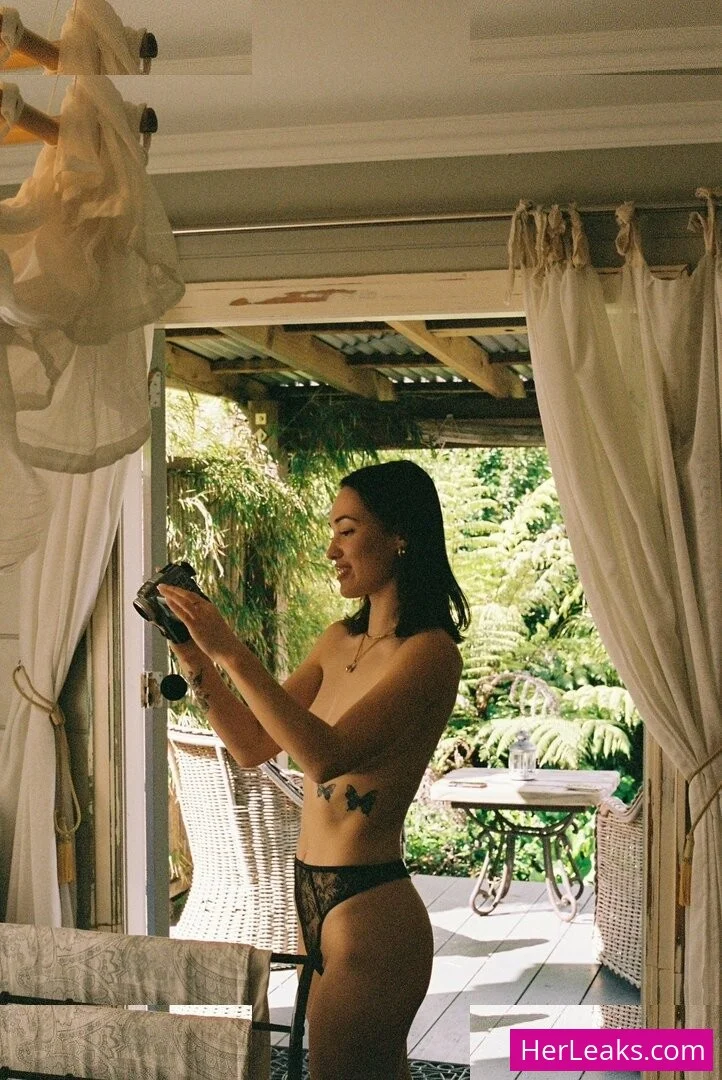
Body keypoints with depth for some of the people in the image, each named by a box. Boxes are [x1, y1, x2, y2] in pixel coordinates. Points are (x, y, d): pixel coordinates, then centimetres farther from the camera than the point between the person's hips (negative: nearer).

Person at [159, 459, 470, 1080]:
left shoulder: (429, 652, -15)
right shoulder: (341, 641, 10)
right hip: (318, 901, 8)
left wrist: (232, 652, -26)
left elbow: (326, 755, -27)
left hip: (370, 911, -8)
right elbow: (252, 746, 10)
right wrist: (197, 661, -2)